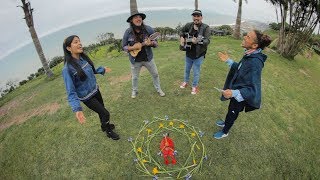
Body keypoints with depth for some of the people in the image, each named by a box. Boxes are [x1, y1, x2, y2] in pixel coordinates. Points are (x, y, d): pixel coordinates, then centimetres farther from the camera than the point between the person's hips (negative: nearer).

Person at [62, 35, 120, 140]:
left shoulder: (83, 58, -8)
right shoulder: (67, 69, -28)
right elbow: (71, 92, -27)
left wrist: (102, 70, 24)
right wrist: (77, 109, -39)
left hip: (95, 90, 6)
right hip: (87, 97, -6)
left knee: (102, 110, 23)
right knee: (105, 113, 3)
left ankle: (105, 126, 51)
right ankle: (109, 131, 31)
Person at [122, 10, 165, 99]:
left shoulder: (148, 29, -12)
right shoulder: (128, 32, -13)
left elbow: (156, 43, -6)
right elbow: (124, 47, -5)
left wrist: (151, 43, -29)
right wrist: (133, 48, -24)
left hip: (148, 58, 1)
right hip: (135, 60, 0)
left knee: (155, 74, 14)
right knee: (134, 77, 16)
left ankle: (158, 89, 38)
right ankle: (134, 91, 44)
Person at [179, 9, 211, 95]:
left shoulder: (206, 27, -16)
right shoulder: (188, 25, -5)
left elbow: (207, 40, -27)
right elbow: (182, 31, 16)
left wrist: (197, 41, -44)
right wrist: (182, 38, -2)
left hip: (199, 55, -4)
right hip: (188, 53, 4)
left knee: (196, 72, 8)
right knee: (187, 69, 23)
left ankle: (195, 86, 31)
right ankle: (186, 81, 47)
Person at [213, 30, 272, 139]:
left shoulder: (255, 63, -36)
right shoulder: (249, 55, -10)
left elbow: (253, 89, -35)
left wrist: (234, 93, -48)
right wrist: (228, 61, 4)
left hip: (240, 97, -7)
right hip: (236, 90, 7)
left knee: (232, 113, 17)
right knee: (231, 109, 30)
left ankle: (225, 132, 45)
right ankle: (226, 123, 59)